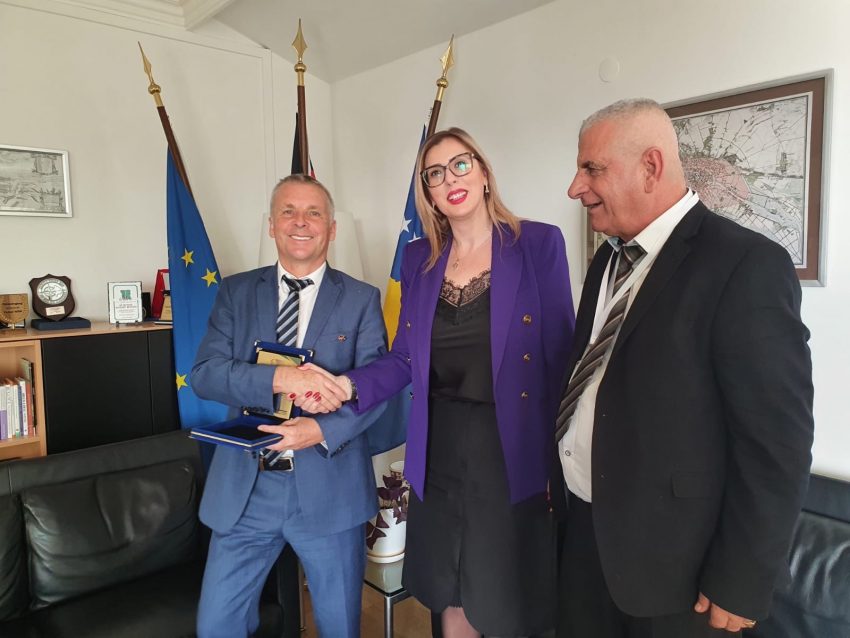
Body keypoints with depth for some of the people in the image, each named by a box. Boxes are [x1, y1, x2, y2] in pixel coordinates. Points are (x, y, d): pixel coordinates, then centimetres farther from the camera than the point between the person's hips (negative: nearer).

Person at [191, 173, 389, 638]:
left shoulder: (362, 299, 0)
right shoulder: (236, 292, 4)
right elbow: (204, 373, -7)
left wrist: (324, 431, -24)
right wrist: (280, 378, -24)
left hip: (330, 488, -1)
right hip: (245, 487, 2)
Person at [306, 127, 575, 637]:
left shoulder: (539, 244, -6)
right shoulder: (418, 259, 6)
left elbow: (561, 357, -7)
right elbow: (405, 359, 7)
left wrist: (560, 458, -9)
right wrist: (349, 385, -11)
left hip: (513, 450, -3)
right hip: (439, 450, 4)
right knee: (451, 592, 20)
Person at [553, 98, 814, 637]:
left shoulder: (747, 264, -17)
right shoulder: (610, 259, 7)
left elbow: (777, 443, -18)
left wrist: (742, 585, -14)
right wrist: (563, 484, 10)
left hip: (671, 561, -6)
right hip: (584, 530, 7)